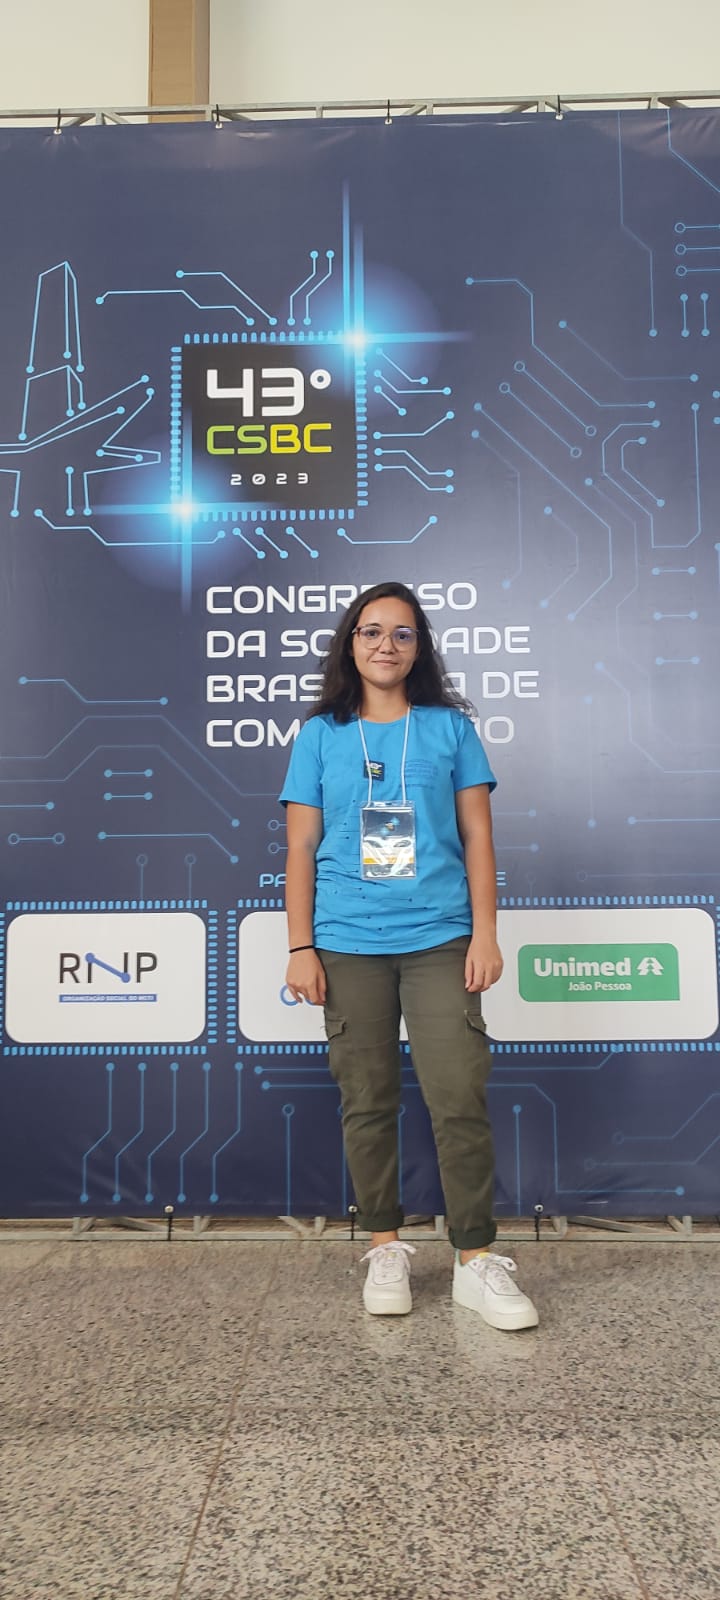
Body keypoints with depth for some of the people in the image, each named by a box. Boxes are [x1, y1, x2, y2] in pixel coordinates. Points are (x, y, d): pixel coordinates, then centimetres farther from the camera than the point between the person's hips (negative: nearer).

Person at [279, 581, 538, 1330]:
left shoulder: (449, 727, 7)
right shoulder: (320, 735, 8)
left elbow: (477, 837, 5)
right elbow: (300, 849, 6)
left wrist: (485, 933, -2)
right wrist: (300, 949, 0)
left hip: (440, 941, -1)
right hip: (348, 946, 1)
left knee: (459, 1100, -3)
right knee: (367, 1103, 7)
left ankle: (476, 1261, 9)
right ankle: (385, 1248, 22)